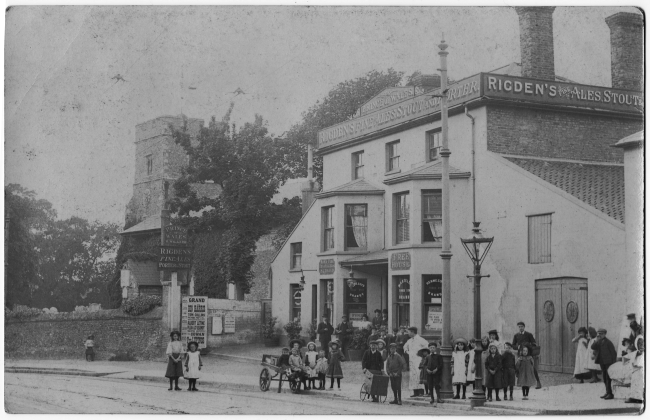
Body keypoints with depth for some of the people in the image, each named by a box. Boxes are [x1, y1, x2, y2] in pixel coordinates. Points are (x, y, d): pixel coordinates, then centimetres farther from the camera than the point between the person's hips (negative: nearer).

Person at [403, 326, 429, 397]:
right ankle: (415, 392, 8)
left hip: (418, 360, -8)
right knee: (412, 375, 4)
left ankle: (421, 391, -13)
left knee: (418, 374, -14)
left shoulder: (419, 339, -9)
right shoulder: (410, 340, 16)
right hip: (411, 360, 8)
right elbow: (405, 346, 35)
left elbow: (426, 344, -20)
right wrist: (406, 351, 16)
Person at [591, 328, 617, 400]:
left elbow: (613, 352, -11)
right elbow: (593, 347, 2)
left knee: (608, 378, -9)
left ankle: (610, 394, -7)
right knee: (605, 378, 12)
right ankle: (607, 392, 20)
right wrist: (596, 341, -11)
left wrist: (613, 362, -13)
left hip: (608, 362, -8)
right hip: (602, 362, 8)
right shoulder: (599, 342, 12)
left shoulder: (608, 342, -10)